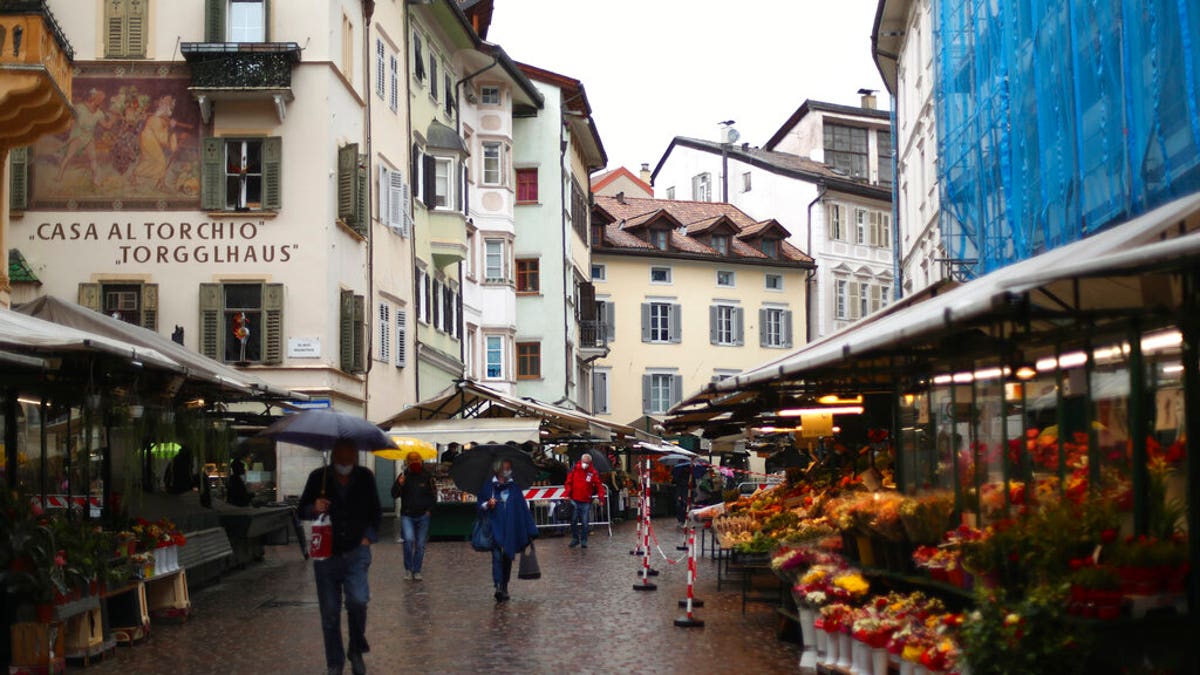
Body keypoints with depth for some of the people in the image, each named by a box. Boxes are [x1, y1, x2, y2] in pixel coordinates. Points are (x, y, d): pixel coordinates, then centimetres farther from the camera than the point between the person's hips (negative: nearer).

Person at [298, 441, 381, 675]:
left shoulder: (365, 477, -1)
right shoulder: (318, 478, -5)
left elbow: (375, 511, 13)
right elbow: (302, 510, 5)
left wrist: (369, 536, 2)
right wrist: (314, 508, -17)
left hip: (356, 553, 0)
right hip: (326, 554, 1)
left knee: (358, 601, -22)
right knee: (330, 615, 4)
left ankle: (356, 651, 3)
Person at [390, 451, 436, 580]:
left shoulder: (427, 476, 3)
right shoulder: (403, 476, 3)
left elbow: (433, 495, 11)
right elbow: (394, 495, 3)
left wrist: (430, 510, 0)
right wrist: (399, 485, -16)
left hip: (423, 516, 1)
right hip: (407, 515, -1)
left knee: (420, 545, 4)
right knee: (409, 539, -20)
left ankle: (417, 571, 16)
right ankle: (408, 569, -5)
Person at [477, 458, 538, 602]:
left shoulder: (514, 488, 9)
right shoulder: (489, 487, 4)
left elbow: (523, 509, 7)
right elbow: (480, 506, 7)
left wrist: (531, 531, 3)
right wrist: (488, 505, -16)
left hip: (511, 530, 3)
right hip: (495, 529, -3)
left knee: (508, 558, 7)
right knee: (497, 556, -15)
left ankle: (504, 589, 18)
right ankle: (498, 586, -23)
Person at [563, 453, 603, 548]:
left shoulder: (593, 472, -2)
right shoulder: (574, 469, 1)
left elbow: (598, 485, 0)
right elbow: (568, 482, 5)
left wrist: (600, 495, -16)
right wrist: (568, 494, -7)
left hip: (586, 502, -1)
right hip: (574, 500, 2)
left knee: (585, 522, 0)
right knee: (573, 521, 9)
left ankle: (584, 540, 10)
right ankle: (575, 539, 22)